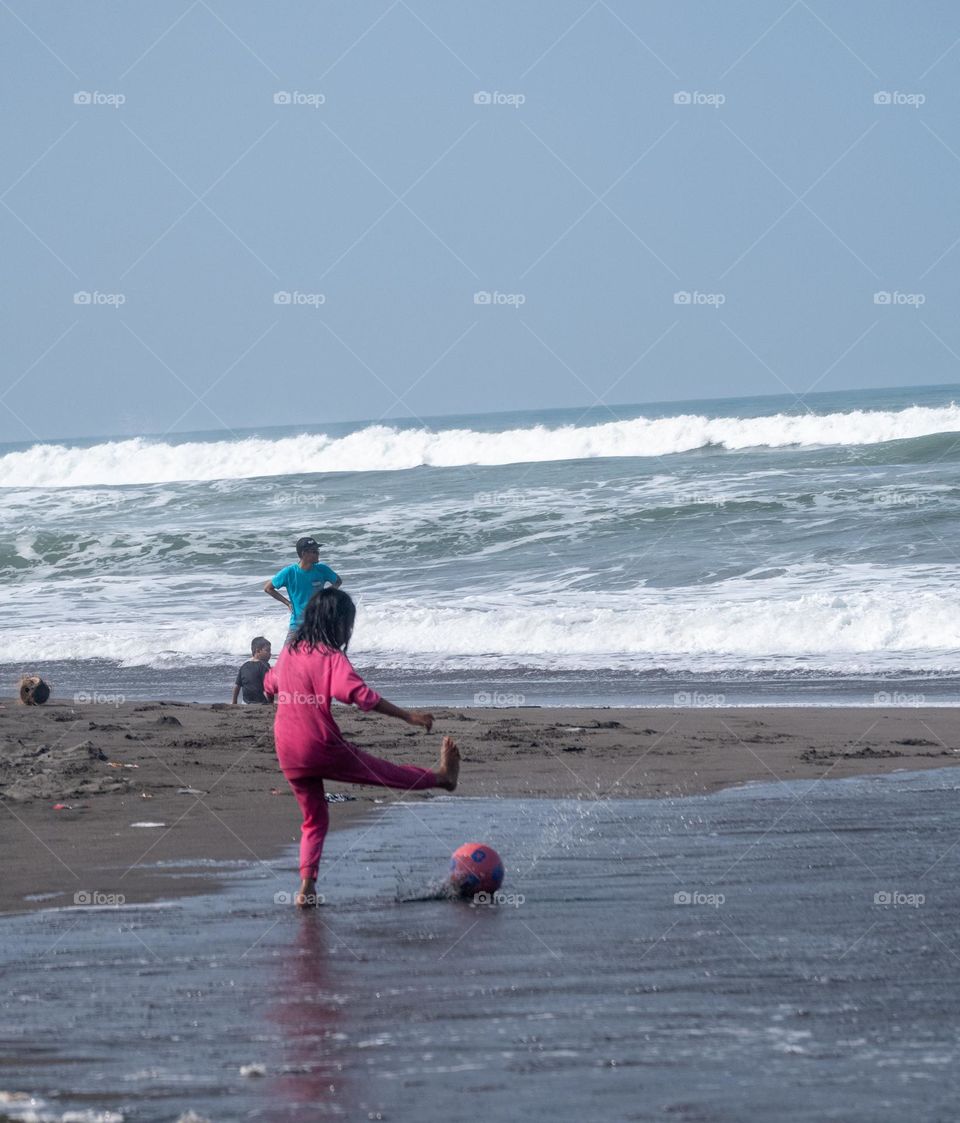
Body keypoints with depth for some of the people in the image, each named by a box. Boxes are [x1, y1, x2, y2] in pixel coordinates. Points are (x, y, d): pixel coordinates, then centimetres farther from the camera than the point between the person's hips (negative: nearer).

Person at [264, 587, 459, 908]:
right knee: (390, 773, 16)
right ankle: (442, 775, 37)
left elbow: (270, 684, 27)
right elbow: (358, 693, -27)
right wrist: (408, 716, -25)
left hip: (289, 758, 6)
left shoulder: (289, 652, 8)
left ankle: (306, 887, 4)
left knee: (314, 820, 17)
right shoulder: (331, 657, -13)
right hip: (323, 749, -6)